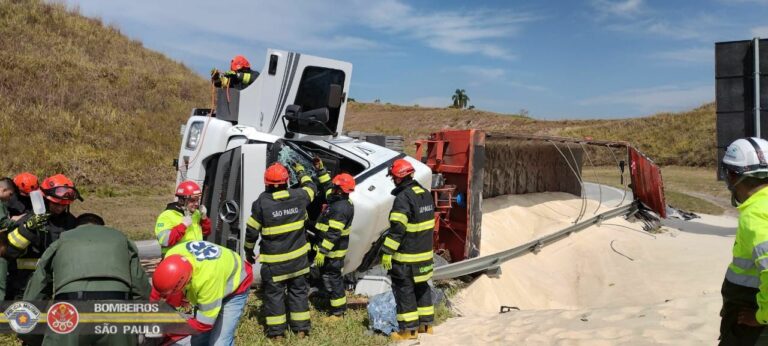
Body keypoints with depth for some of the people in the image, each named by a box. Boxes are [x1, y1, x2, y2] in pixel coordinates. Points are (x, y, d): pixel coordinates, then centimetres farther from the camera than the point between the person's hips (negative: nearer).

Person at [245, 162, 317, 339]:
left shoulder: (262, 202, -13)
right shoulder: (299, 196, -6)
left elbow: (252, 231, -7)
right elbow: (311, 187, 18)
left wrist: (249, 251, 9)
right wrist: (301, 171, 32)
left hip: (274, 259, -3)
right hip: (298, 256, 3)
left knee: (274, 293, 11)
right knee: (299, 290, 15)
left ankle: (277, 330, 18)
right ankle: (301, 328, 22)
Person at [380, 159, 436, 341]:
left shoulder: (403, 198, -19)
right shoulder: (425, 193, 9)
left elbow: (397, 229, -23)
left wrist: (387, 252, -18)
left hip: (406, 256, -8)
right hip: (425, 252, 8)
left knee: (404, 289, 2)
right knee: (421, 286, 18)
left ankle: (409, 329, 7)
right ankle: (426, 323, 27)